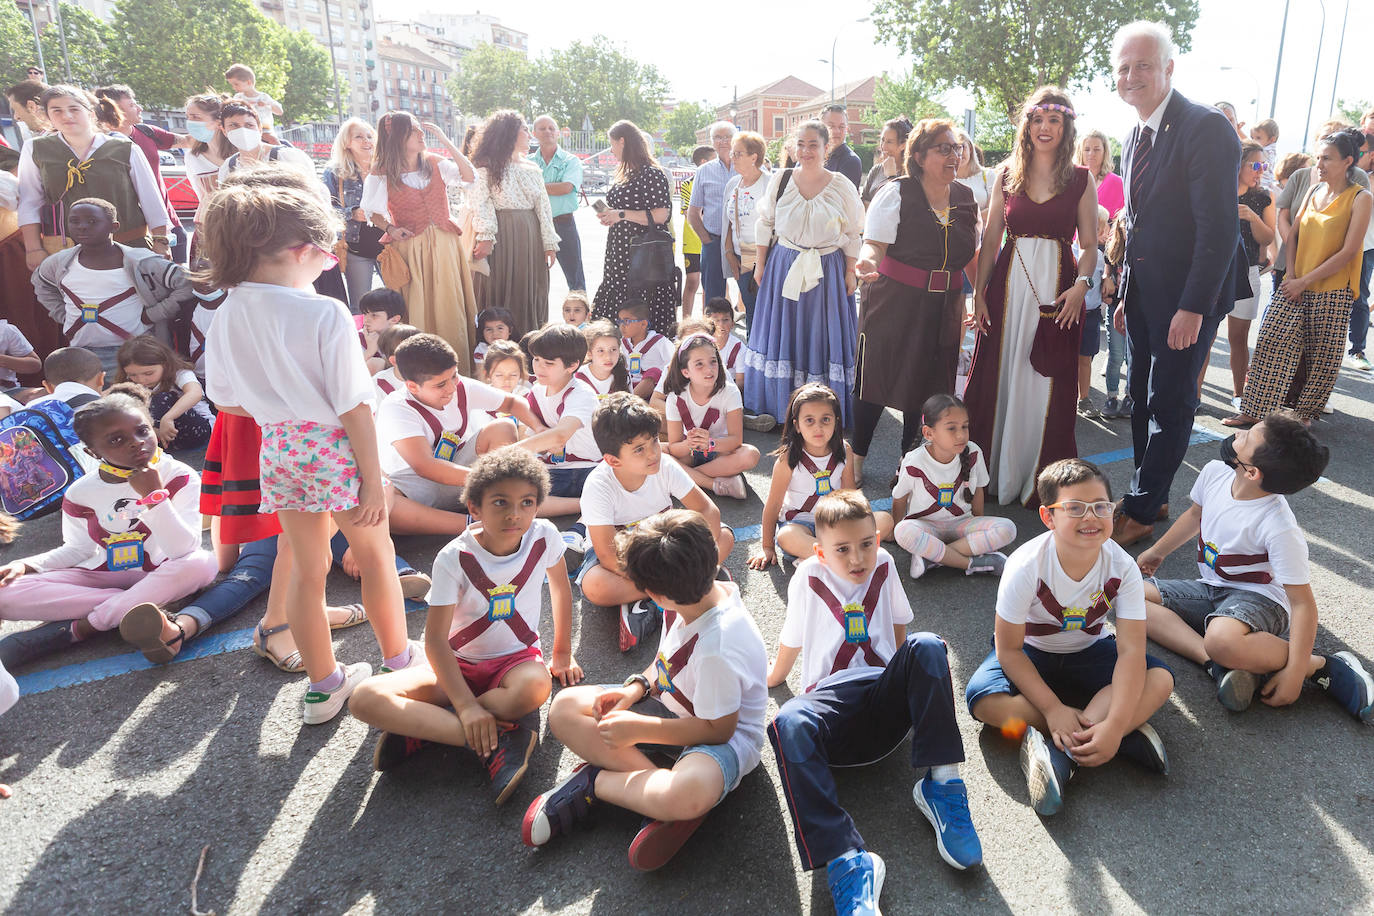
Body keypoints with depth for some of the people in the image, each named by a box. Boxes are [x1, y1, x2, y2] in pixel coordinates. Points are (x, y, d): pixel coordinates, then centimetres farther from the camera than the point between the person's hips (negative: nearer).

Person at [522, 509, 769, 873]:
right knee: (565, 707, -7)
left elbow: (718, 728, -24)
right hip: (670, 704, 8)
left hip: (724, 734, -8)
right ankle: (659, 786, -17)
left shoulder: (719, 646, -34)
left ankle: (593, 782, -15)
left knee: (688, 795, -43)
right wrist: (636, 688, -9)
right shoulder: (694, 598, -11)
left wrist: (638, 729, -19)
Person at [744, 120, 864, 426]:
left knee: (821, 336, 2)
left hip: (827, 270, -1)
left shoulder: (842, 187, -3)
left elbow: (853, 234, 3)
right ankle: (778, 408, 18)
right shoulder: (780, 179, 1)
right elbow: (765, 224, 7)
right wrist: (760, 264, 5)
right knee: (782, 333, 6)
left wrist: (850, 272, 0)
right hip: (784, 266, 1)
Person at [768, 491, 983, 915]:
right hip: (831, 702, -2)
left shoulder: (883, 564, 8)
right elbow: (791, 640, 16)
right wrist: (775, 675, 27)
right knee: (789, 724, -38)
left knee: (926, 646, -28)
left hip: (886, 698, 3)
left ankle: (940, 782, -23)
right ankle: (847, 859, -42)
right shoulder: (809, 577, 1)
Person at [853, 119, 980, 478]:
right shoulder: (897, 192, -7)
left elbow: (970, 256, 16)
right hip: (894, 300, -4)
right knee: (877, 379, 1)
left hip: (942, 307, 5)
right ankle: (856, 456, 17)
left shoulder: (965, 197, 8)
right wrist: (868, 263, -36)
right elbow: (874, 244, -14)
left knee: (926, 383, 9)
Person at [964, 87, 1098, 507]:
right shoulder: (1008, 175, 8)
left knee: (1048, 384, 2)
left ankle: (1040, 482, 15)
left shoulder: (1080, 180, 4)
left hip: (1057, 287, -1)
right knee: (996, 377, 3)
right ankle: (991, 475, 16)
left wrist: (1081, 284, -14)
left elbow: (1089, 246, 3)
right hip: (1008, 282, 2)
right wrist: (979, 292, -1)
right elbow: (990, 240, 7)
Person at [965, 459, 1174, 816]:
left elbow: (1131, 650, -24)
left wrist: (1114, 725, -36)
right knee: (983, 698, -31)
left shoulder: (1122, 567, -21)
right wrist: (1054, 708, -28)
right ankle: (1130, 735, -25)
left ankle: (1058, 750, -30)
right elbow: (1009, 649, -21)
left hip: (1089, 650, 2)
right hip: (1031, 654, -2)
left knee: (1160, 679, -24)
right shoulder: (1027, 566, -28)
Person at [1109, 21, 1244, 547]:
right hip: (1144, 294, 9)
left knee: (1170, 404, 1)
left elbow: (1219, 225, -21)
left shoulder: (1204, 128, -17)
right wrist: (1126, 295, 13)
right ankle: (1151, 497, 28)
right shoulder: (1135, 138, 10)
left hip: (1187, 298, -8)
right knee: (1143, 398, 15)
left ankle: (1140, 512, 11)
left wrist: (1193, 306, -23)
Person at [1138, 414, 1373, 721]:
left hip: (1258, 597, -7)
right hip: (1209, 589, 8)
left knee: (1221, 639, -41)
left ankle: (1322, 666, -15)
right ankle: (1219, 664, -25)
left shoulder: (1280, 529, -28)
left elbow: (1302, 603, -23)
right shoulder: (1214, 473, -10)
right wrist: (1156, 551, 26)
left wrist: (1295, 672, -27)